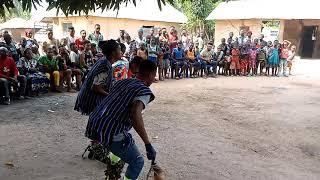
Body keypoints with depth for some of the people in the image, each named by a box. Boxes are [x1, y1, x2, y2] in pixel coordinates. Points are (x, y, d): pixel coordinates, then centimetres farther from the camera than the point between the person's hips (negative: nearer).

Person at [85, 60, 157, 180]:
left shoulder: (122, 81, 16)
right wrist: (148, 144, -23)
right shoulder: (145, 91, -7)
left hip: (93, 125, 9)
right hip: (111, 132, -9)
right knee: (137, 162, 9)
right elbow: (135, 114, -26)